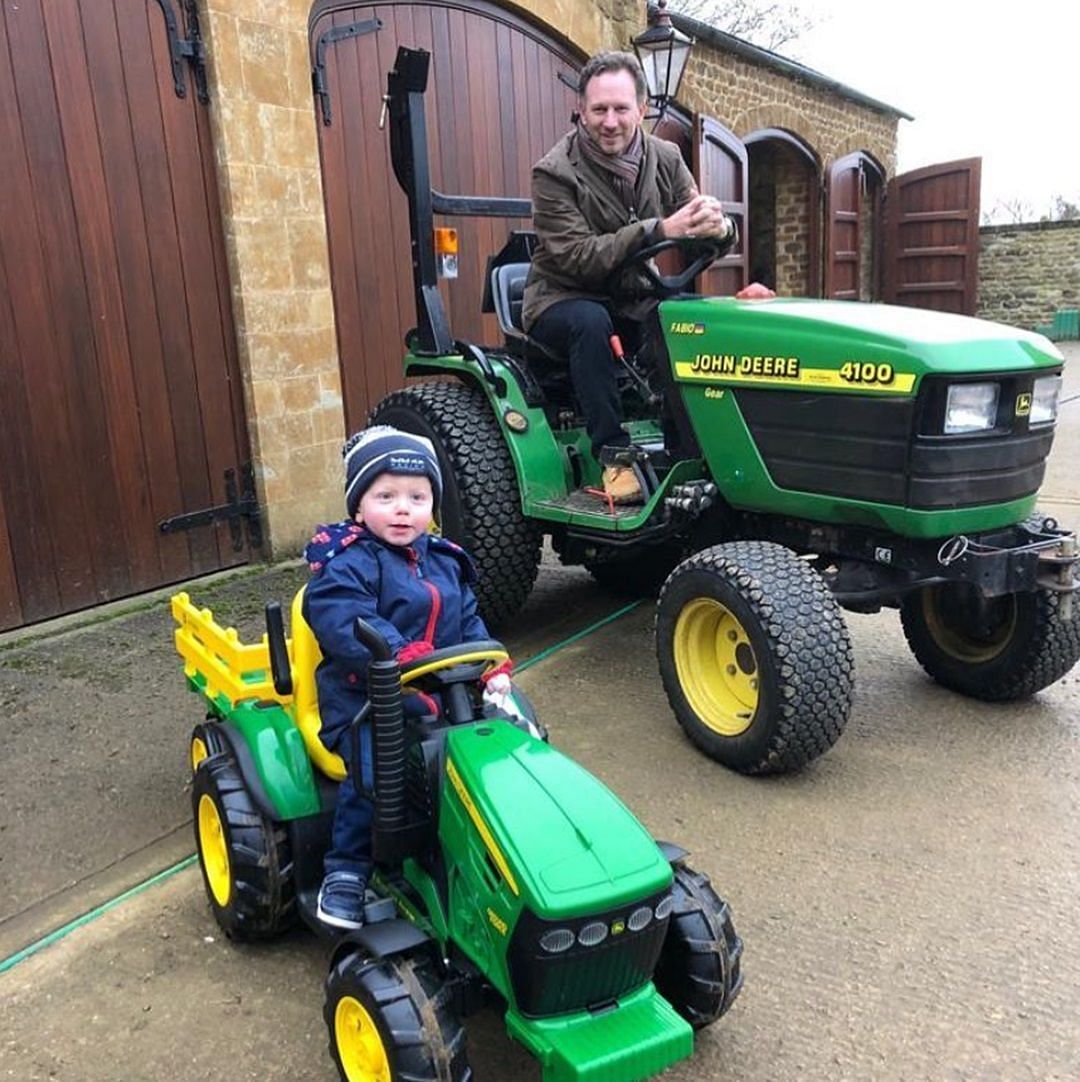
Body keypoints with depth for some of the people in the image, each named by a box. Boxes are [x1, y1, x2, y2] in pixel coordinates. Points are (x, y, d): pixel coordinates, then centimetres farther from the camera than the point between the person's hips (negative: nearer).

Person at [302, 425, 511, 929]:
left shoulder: (443, 561, 15)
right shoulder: (346, 564, -8)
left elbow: (469, 622, 18)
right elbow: (346, 623, -24)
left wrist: (493, 669, 2)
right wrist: (404, 660, -34)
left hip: (444, 695, 6)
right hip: (366, 701, -6)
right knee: (375, 767, -28)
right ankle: (346, 869, -4)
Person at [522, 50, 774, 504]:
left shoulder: (664, 158, 2)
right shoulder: (554, 173, -14)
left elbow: (705, 232, 1)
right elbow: (575, 257, -25)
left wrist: (716, 223, -26)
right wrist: (658, 229, -33)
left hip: (634, 299, 4)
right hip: (563, 300, -4)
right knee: (591, 321, -37)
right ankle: (613, 454, -27)